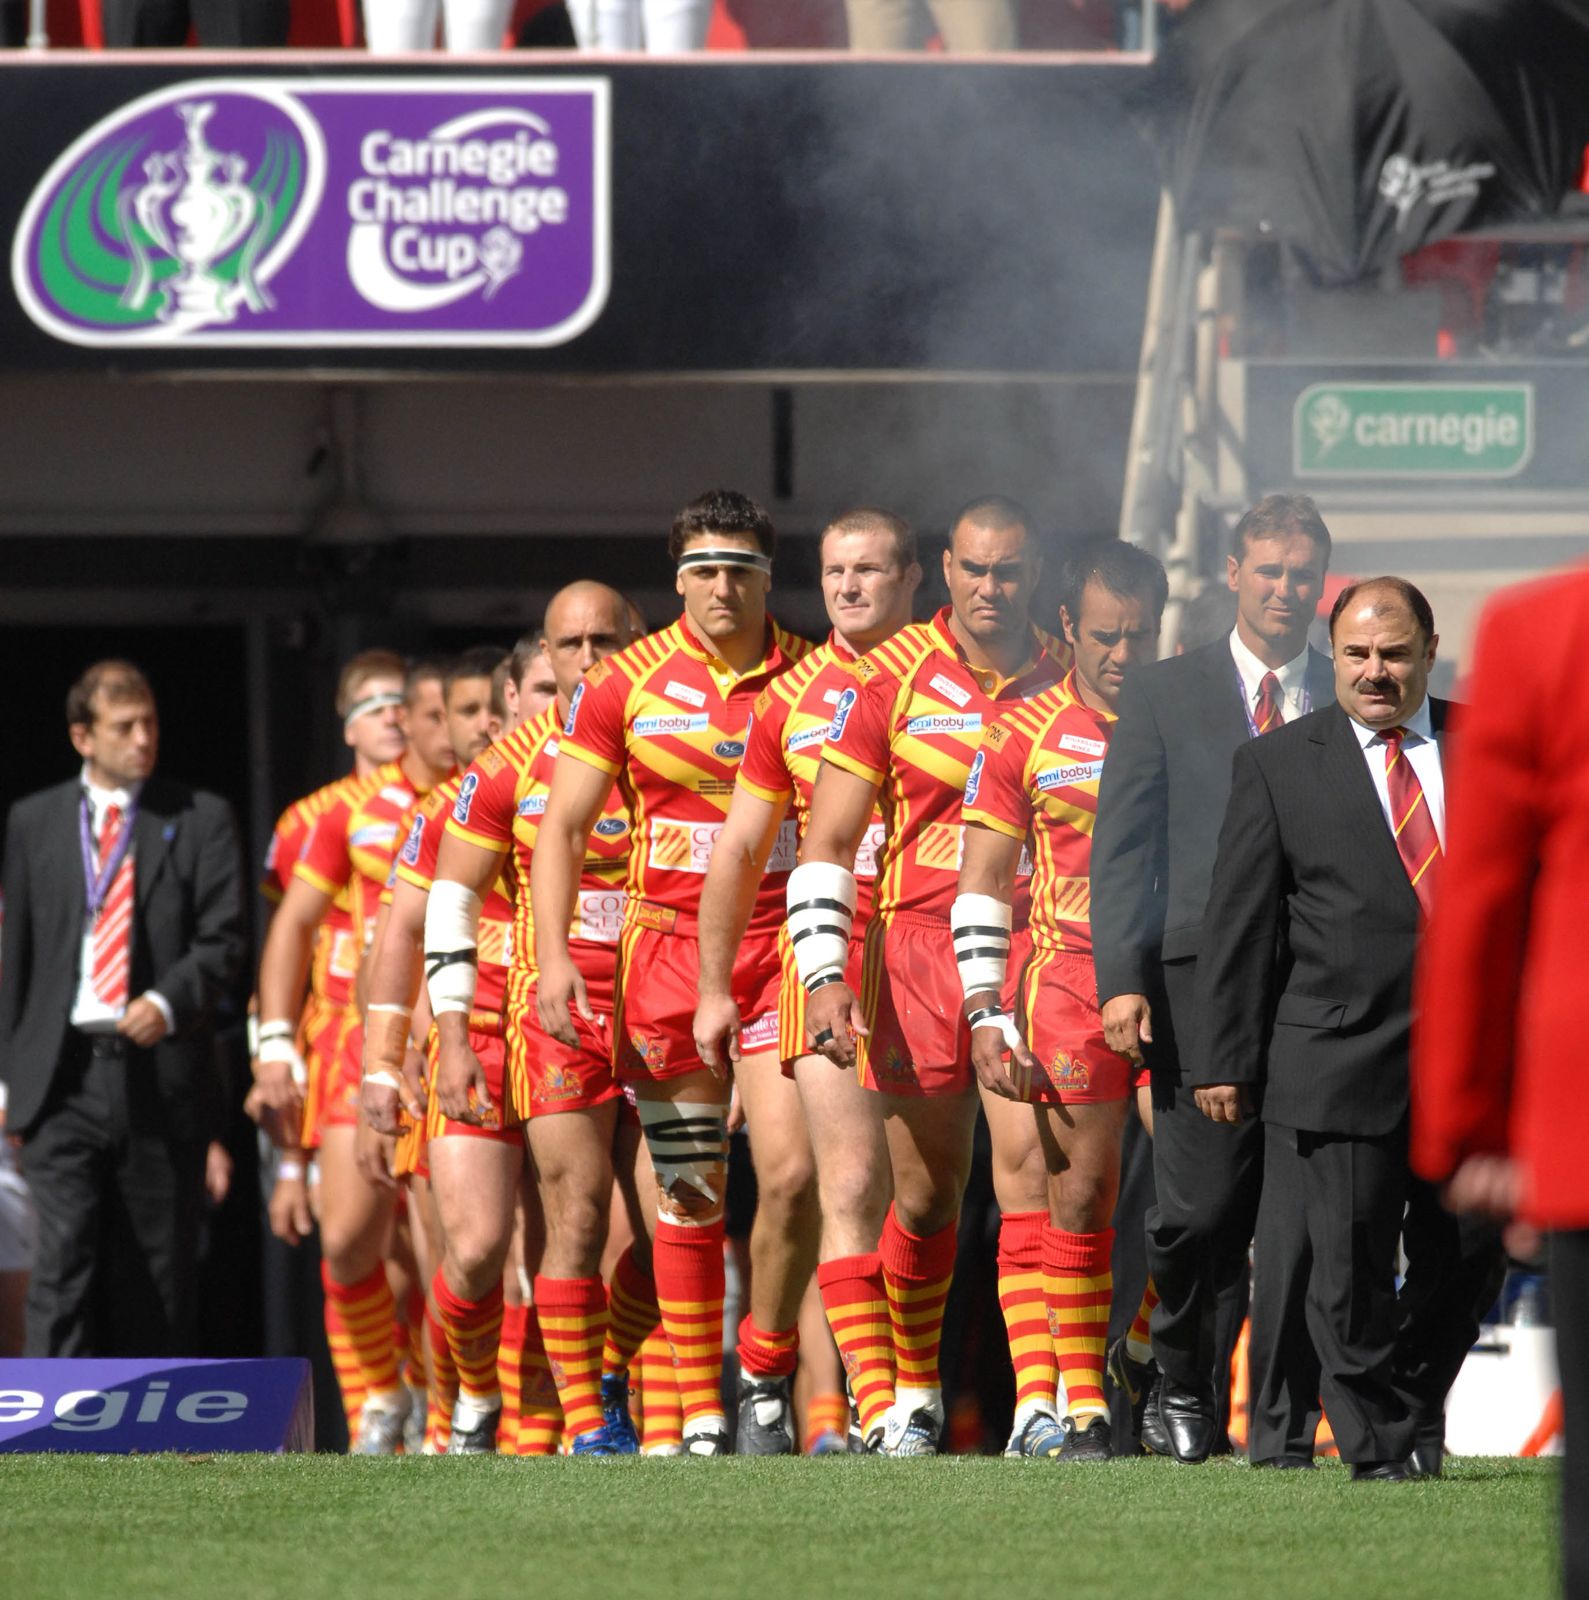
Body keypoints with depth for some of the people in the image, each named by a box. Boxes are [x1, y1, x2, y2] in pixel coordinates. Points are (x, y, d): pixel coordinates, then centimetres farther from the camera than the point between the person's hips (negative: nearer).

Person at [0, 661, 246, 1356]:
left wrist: (168, 1002, -18)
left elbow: (222, 940, 0)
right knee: (64, 1257, -13)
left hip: (162, 1076, 0)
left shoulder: (200, 819, 7)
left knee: (158, 1270, 5)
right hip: (64, 1079, 0)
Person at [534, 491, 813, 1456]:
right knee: (689, 1198, 2)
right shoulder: (628, 683, 2)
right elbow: (563, 826, 4)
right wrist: (554, 956, -7)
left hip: (782, 948, 0)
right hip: (668, 946, 0)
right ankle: (701, 1418, 8)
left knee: (794, 1171, -13)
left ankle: (767, 1374, 8)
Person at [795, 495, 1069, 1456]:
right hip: (919, 945, 0)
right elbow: (827, 843, 0)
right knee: (926, 1193, 6)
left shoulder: (1070, 683, 4)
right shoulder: (892, 678, 0)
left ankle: (1039, 1401, -13)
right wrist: (825, 974, -11)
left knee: (1028, 1162, -14)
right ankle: (916, 1392, 25)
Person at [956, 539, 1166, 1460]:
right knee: (1083, 1193, -1)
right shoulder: (1024, 736, 6)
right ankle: (1081, 1402, 5)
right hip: (1072, 975, -1)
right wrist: (987, 1013, -2)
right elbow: (983, 880, 6)